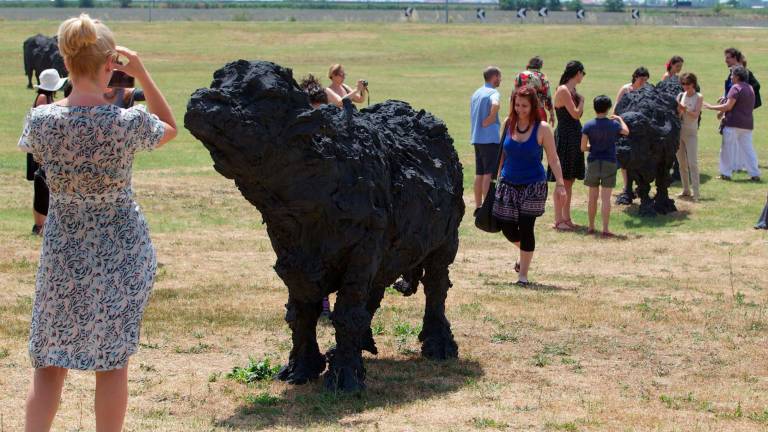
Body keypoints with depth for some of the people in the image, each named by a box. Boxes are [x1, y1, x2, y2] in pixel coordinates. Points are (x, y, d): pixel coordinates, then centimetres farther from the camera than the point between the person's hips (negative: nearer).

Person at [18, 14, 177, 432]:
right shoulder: (130, 122, -17)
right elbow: (170, 127, 7)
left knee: (49, 362, 12)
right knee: (112, 361, 10)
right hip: (120, 252, -1)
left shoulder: (41, 119, -14)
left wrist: (76, 88, 12)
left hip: (62, 253, 1)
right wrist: (142, 73, 3)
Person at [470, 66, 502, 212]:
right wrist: (491, 119, -18)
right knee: (489, 173, -7)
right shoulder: (493, 93, -11)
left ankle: (478, 206, 16)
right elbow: (495, 105, -33)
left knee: (479, 173, 12)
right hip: (490, 138, -8)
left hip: (476, 138, 8)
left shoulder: (476, 93, 16)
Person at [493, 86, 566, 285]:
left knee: (526, 228, -6)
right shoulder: (508, 124, 1)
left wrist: (560, 184, -12)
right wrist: (498, 177, 12)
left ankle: (523, 274, 5)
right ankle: (524, 253, 38)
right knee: (507, 228, 5)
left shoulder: (542, 128, -9)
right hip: (509, 184, 4)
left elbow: (553, 158, -6)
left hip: (533, 185, -4)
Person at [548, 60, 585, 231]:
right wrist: (581, 100, -6)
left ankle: (566, 218, 19)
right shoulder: (563, 91, -15)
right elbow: (575, 114, -19)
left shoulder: (571, 91, 13)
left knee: (569, 181, 13)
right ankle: (558, 220, 0)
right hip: (564, 138, -9)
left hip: (573, 138, 9)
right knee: (562, 180, -5)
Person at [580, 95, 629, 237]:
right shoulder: (613, 124, -5)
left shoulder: (588, 126, -6)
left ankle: (591, 227, 20)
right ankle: (605, 229, -5)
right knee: (606, 198, -1)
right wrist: (619, 119, 30)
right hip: (609, 163, -1)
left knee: (593, 197, 12)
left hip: (593, 163, 1)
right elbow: (626, 131, 16)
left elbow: (583, 147, -7)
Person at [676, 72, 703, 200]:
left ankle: (695, 192, -11)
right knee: (682, 163, 9)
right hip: (679, 131, 5)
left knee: (692, 163, -9)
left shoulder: (698, 97, -3)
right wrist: (677, 110, -16)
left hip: (691, 133, -5)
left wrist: (684, 109, -25)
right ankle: (686, 190, 17)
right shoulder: (680, 96, 7)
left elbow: (696, 115, -12)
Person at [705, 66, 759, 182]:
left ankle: (725, 173, 3)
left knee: (727, 148, 2)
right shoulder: (750, 88, 15)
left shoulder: (736, 88, -12)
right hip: (748, 124, 7)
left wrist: (711, 107, -9)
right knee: (748, 149, 9)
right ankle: (755, 174, 6)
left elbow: (728, 106, -18)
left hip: (733, 124, -7)